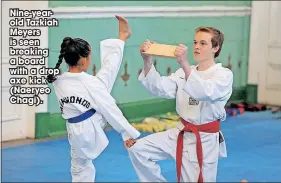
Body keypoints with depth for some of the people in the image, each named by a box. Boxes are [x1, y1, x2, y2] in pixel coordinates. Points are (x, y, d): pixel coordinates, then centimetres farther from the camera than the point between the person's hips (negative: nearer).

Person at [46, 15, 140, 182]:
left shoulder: (58, 82, -8)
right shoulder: (91, 84, -24)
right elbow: (110, 110, -17)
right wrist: (127, 133, -9)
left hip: (76, 131, 4)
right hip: (93, 127, -4)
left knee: (81, 169, 25)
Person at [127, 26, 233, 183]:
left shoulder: (224, 75, -11)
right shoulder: (184, 72, 8)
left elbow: (205, 92, -32)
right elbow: (160, 89, -6)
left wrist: (184, 63, -44)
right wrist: (147, 61, -21)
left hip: (204, 141, -5)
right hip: (181, 134, 6)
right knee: (139, 149, -7)